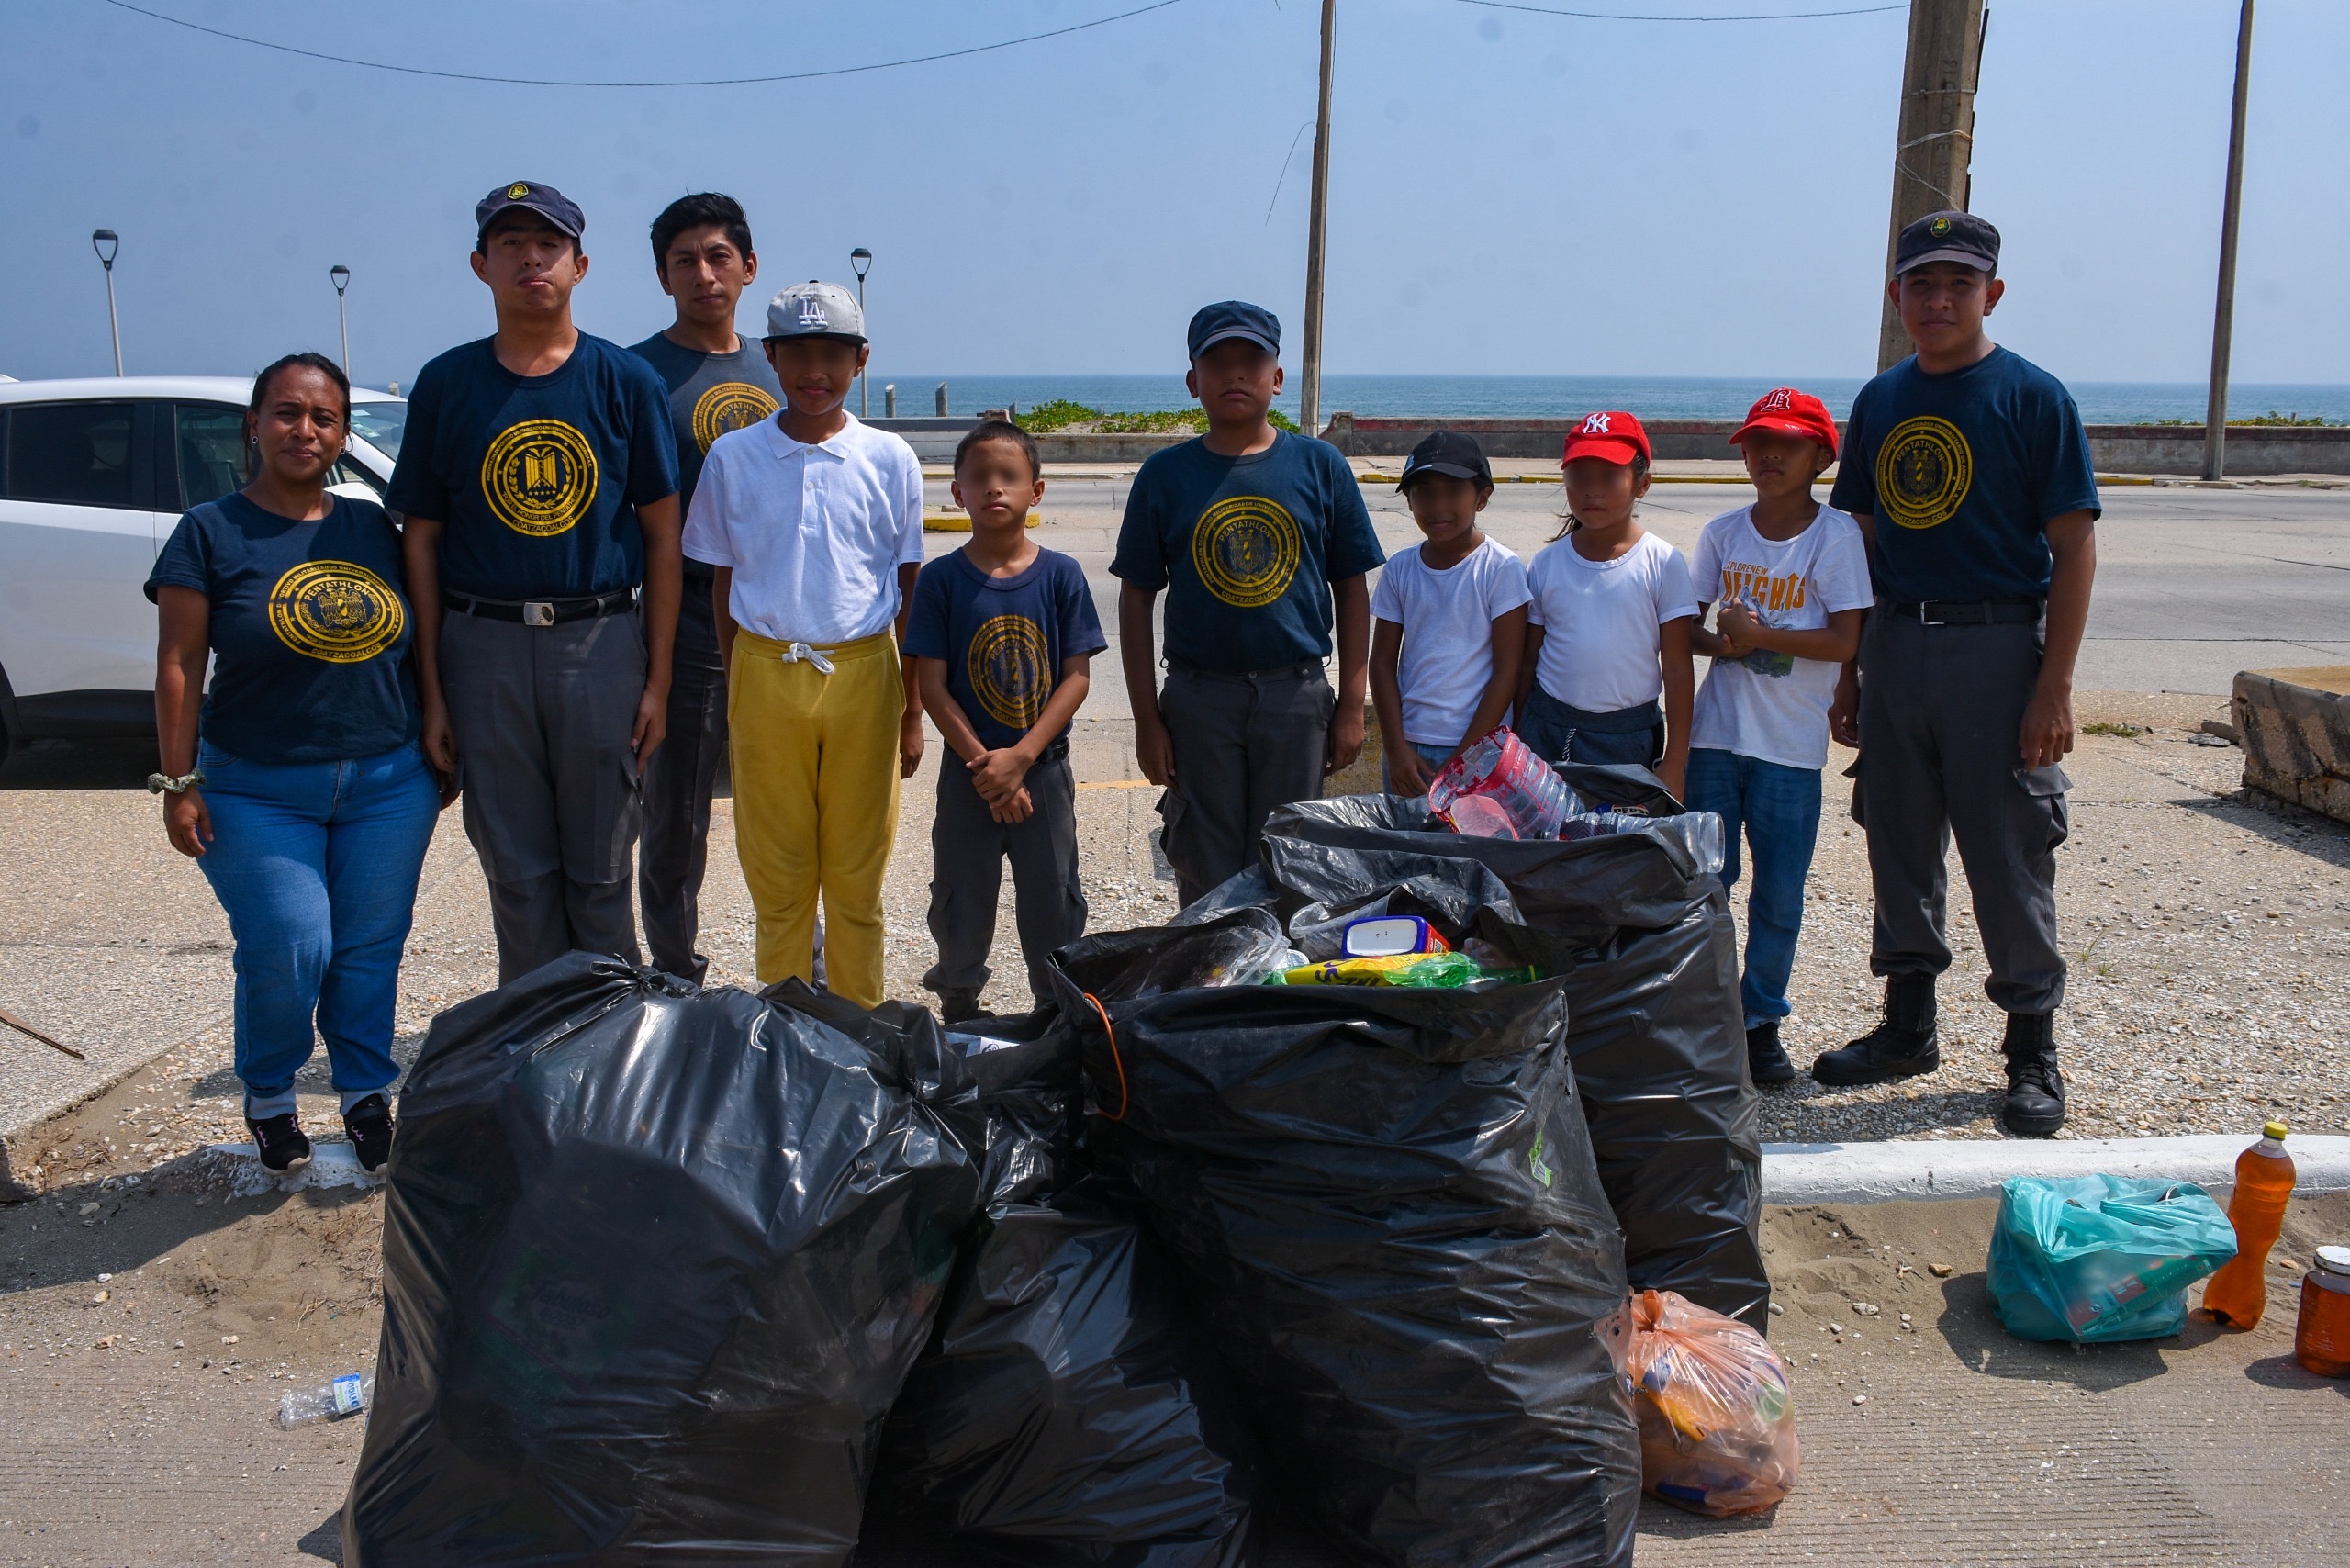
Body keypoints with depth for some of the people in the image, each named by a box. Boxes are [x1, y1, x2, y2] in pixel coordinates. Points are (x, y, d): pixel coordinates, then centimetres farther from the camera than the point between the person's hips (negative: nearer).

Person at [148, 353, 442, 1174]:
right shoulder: (210, 532, -2)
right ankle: (268, 1097, 19)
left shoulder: (373, 528, 7)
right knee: (287, 951, -7)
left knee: (371, 947, 6)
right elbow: (178, 665, -4)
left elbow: (414, 642, 14)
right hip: (259, 792, -3)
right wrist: (179, 783, -7)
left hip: (388, 783, 3)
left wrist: (438, 743, 12)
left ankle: (366, 1095, 24)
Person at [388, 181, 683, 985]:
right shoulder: (446, 384, 5)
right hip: (485, 646, 1)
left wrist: (657, 678, -3)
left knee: (601, 871, 7)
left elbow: (662, 533, 2)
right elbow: (422, 539, 6)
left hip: (602, 642, -1)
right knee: (516, 871, 9)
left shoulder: (627, 381, 2)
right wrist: (431, 691, 2)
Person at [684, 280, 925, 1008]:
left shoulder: (889, 458, 2)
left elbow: (909, 588, 6)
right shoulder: (732, 457, 3)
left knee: (857, 874, 7)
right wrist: (734, 696, 6)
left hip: (863, 675, 0)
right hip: (766, 674, 1)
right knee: (776, 873, 7)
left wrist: (912, 710, 5)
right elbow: (724, 581, 8)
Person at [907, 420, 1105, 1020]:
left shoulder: (1060, 575, -4)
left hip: (1044, 768, 0)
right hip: (967, 770, 0)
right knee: (961, 901, 10)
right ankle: (959, 1008, 31)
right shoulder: (941, 579, -5)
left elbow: (1077, 675, -6)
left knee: (1053, 900, 8)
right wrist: (982, 762, -14)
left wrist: (1020, 757, -15)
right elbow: (932, 684, -6)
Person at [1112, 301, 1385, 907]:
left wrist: (1351, 707, 1)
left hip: (1297, 697, 0)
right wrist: (1146, 718, -1)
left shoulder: (1320, 466, 2)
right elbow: (1137, 598, 4)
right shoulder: (1165, 474, 2)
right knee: (1205, 878, 7)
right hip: (1199, 698, 0)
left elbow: (1351, 589, 5)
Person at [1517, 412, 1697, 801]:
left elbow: (1677, 668, -4)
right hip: (1549, 729, 2)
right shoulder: (1547, 563, 2)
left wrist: (1675, 762, -6)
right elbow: (1529, 662, 8)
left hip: (1628, 738, -2)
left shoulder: (1662, 563, -5)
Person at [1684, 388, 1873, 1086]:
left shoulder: (1836, 535, -6)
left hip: (1792, 745, -3)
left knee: (1779, 897, 6)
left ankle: (1761, 1021, 20)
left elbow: (1846, 640, -13)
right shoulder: (1723, 532, 5)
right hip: (1716, 734, 3)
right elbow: (1688, 624, 9)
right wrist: (1720, 642, -12)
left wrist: (1758, 633, -16)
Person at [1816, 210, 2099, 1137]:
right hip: (1896, 646, 5)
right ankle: (1909, 1025, 27)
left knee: (2008, 855, -1)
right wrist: (1847, 671, 11)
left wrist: (2054, 686, -15)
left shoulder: (2032, 397, -5)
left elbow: (2074, 548, -8)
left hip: (1998, 647, -5)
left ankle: (2032, 1050, 12)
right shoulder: (1879, 401, 10)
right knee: (1899, 844, 12)